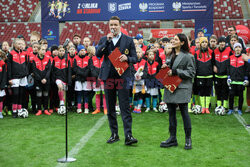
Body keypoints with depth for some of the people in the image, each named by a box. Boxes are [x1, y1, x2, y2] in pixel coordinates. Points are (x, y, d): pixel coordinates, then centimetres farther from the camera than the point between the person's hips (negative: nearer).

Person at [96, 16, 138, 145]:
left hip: (122, 76, -3)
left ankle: (128, 136, -5)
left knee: (125, 107, -6)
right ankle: (114, 134, 18)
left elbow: (135, 58, 5)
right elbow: (98, 54, -4)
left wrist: (127, 58, -16)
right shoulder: (104, 39, 11)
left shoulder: (128, 40, 6)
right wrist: (107, 41, -12)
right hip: (108, 76, 3)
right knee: (110, 108, 8)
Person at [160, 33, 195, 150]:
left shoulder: (187, 56, -7)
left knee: (184, 112, -1)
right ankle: (172, 138, 18)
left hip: (182, 88, -7)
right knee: (171, 112, 9)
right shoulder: (171, 55, 15)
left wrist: (175, 72, -16)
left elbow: (191, 72, -11)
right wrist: (165, 67, 5)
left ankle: (188, 139, 10)